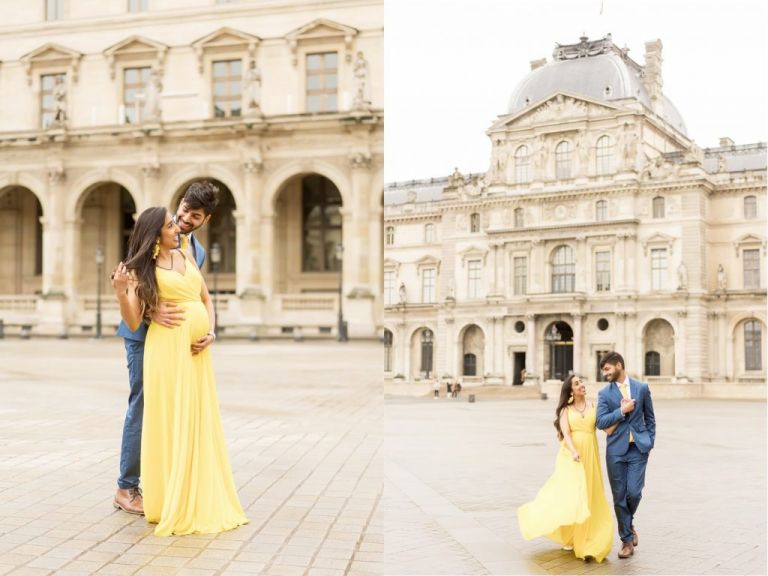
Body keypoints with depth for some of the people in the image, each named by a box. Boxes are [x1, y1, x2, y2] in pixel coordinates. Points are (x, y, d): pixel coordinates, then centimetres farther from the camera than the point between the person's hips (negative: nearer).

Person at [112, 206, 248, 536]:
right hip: (168, 347, -6)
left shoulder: (186, 255, 15)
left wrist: (211, 333, 3)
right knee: (171, 423, -5)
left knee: (200, 423, 8)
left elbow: (206, 299, 19)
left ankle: (202, 503, 18)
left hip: (197, 350, 6)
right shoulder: (143, 269, -2)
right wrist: (120, 290, -23)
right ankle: (171, 505, 3)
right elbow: (133, 323, -8)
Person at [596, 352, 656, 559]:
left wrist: (649, 443, 4)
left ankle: (628, 523, 23)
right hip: (616, 450, 1)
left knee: (633, 492, -10)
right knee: (619, 496, 2)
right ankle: (627, 540, 14)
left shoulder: (642, 388, 5)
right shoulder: (604, 394, 3)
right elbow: (601, 422, -6)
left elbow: (650, 418, 10)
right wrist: (622, 411, -14)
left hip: (638, 449, -1)